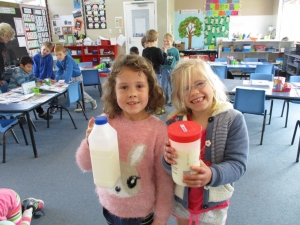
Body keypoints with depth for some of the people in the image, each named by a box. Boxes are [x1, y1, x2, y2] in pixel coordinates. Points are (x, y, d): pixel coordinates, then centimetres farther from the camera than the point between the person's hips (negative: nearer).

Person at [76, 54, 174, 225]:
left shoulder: (159, 130, -21)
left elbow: (165, 180, -11)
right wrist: (90, 142, -24)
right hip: (110, 209, 3)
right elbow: (85, 165, -5)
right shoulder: (106, 122, -14)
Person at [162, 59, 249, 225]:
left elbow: (237, 164, -19)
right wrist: (168, 159, -30)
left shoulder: (233, 120, -17)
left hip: (214, 205, -2)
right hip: (180, 201, 2)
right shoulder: (174, 122, -11)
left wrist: (212, 174, -38)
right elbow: (170, 163, -7)